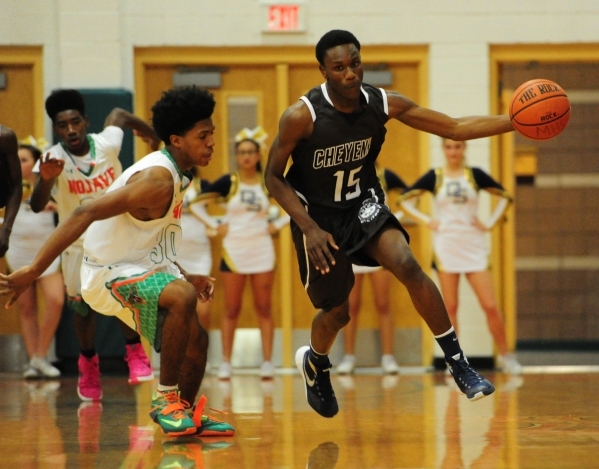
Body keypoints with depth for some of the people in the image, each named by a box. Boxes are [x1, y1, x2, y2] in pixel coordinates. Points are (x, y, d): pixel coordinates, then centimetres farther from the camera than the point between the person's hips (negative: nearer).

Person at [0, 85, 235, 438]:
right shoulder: (158, 179, -25)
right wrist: (33, 271, -35)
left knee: (196, 339, 13)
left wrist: (185, 276, 16)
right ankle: (166, 398, -20)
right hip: (109, 274, -10)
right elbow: (86, 214, -32)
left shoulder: (175, 176, 6)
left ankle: (186, 415, 35)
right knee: (183, 298, -33)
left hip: (139, 269, 10)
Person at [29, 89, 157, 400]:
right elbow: (37, 206, -40)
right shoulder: (54, 160, -26)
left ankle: (135, 351, -2)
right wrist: (46, 179, -60)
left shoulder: (108, 143, -21)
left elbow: (118, 114, 3)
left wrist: (148, 131, 20)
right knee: (81, 303, 9)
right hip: (78, 241, 0)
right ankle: (88, 363, 33)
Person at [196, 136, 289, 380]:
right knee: (231, 310, 3)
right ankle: (226, 363, 6)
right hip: (233, 251, -1)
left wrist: (277, 224, -1)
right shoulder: (228, 182, -3)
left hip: (262, 251, 1)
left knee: (264, 308, 3)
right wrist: (215, 226, -8)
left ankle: (267, 362, 5)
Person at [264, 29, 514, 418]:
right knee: (337, 312, 6)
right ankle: (315, 363, 43)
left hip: (364, 205, 2)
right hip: (318, 216, -2)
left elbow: (454, 128, -10)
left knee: (409, 266, -24)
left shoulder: (384, 104, -14)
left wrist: (514, 121, -22)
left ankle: (459, 364, -17)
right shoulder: (302, 116, -24)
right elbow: (274, 177, -13)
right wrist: (310, 229, -22)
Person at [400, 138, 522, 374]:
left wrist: (491, 223, 1)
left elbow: (505, 196, 11)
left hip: (474, 246, 0)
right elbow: (404, 199, 7)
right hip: (446, 246, 0)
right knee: (450, 307, 1)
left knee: (490, 306, -3)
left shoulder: (475, 175, 3)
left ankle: (505, 355, 10)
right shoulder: (434, 177, 2)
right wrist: (426, 220, -3)